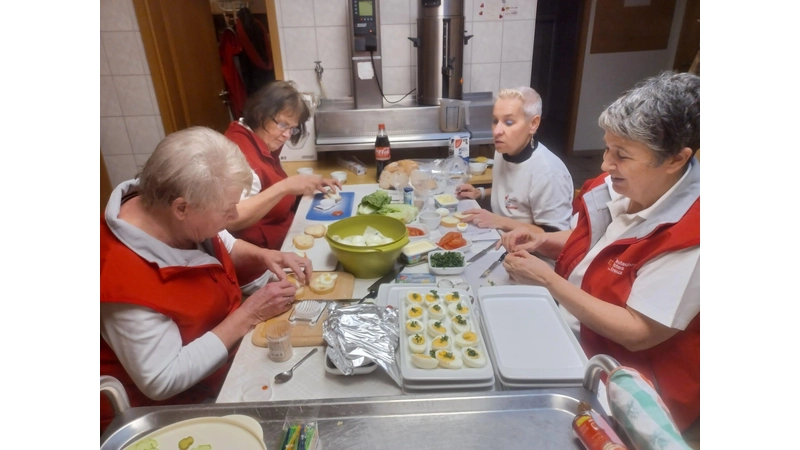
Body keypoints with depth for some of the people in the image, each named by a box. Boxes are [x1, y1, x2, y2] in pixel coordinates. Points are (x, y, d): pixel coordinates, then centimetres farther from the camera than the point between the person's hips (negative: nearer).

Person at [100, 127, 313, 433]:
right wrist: (248, 316, -29)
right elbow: (163, 382, -30)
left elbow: (224, 246, 6)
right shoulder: (127, 279, -36)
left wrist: (263, 256, -16)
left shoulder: (163, 211, -14)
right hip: (168, 408, -7)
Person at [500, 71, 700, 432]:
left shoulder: (689, 235, -28)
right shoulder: (619, 185, -7)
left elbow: (637, 333, -26)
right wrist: (541, 241, -7)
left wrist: (546, 279, -26)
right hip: (575, 336, 7)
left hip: (637, 389, -7)